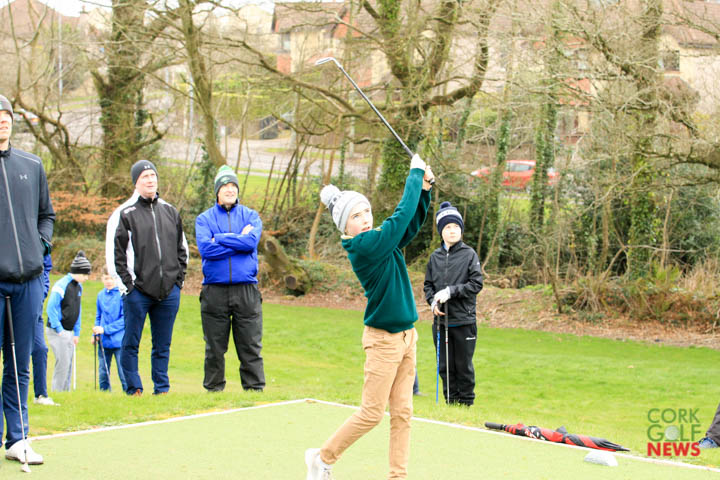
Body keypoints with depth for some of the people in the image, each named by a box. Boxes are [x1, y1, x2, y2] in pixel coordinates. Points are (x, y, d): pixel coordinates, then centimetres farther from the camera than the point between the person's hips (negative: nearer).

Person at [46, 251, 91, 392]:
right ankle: (57, 392, -7)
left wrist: (76, 333, 16)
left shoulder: (79, 287, 12)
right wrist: (59, 329, -16)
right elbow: (51, 308, -16)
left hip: (69, 332, 8)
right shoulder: (61, 285, -15)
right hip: (57, 331, -8)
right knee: (63, 362, -12)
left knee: (69, 364, 9)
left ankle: (65, 391, 15)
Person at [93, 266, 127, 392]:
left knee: (123, 373, -6)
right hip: (103, 341, 6)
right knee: (103, 373, 10)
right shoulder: (101, 295, 9)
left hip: (119, 340, -6)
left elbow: (125, 319, -12)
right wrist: (96, 334, 2)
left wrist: (105, 329, -14)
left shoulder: (122, 294, -9)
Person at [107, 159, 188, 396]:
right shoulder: (124, 214, 0)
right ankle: (133, 389, 7)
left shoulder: (170, 211, 15)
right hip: (137, 291, -4)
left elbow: (182, 249, 21)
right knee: (131, 343, 0)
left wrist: (179, 277, 10)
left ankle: (162, 389, 14)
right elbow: (114, 253, -4)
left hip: (169, 290, 4)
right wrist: (126, 283, -9)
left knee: (163, 345, 8)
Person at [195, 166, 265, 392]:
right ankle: (213, 390, 14)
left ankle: (255, 389, 7)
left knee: (251, 346, 1)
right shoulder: (204, 219, 8)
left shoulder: (250, 216, 10)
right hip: (214, 291, 0)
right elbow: (206, 248, -10)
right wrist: (238, 240, -6)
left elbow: (251, 242, -9)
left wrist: (219, 238, -6)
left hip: (246, 290, 0)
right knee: (214, 348, 6)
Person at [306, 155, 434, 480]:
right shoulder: (365, 246, -19)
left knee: (402, 412, 7)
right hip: (383, 339, -8)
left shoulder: (381, 240, 7)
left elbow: (412, 222, 14)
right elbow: (402, 215, -19)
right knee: (371, 414, -2)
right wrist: (417, 172, -9)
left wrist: (424, 189, -1)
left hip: (406, 335, 8)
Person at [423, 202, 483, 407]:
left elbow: (476, 284, -7)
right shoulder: (435, 257, 8)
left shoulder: (469, 254, -2)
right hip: (441, 320, 3)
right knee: (445, 366, 8)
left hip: (463, 320, -3)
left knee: (464, 366, 3)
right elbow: (428, 285, 14)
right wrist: (433, 301, -5)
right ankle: (451, 402, 18)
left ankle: (466, 402, 14)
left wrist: (450, 291, -15)